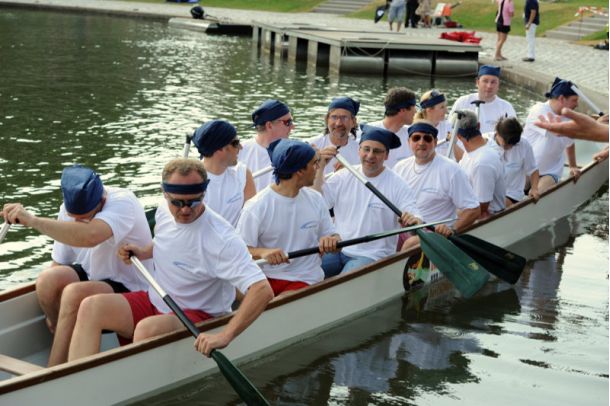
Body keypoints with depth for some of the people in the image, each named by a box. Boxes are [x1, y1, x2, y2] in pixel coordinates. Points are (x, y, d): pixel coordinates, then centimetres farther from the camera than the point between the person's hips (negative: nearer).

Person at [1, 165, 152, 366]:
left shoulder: (123, 203, -26)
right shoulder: (69, 209, -4)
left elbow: (90, 237, -46)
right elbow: (58, 263, 4)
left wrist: (33, 220, -44)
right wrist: (52, 311, -4)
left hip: (130, 289, -6)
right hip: (90, 275, 6)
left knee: (75, 294, -32)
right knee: (47, 281, -22)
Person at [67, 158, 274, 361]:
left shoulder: (220, 239, -25)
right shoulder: (165, 209, -3)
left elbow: (263, 290, -33)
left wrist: (225, 336, -40)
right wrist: (143, 252, 4)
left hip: (198, 315, -7)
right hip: (155, 301, 7)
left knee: (148, 328, -37)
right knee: (91, 306, -16)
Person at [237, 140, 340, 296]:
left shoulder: (315, 199, 9)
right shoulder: (257, 206, -7)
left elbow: (332, 235, 15)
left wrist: (331, 241, -10)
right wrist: (262, 252, -31)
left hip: (305, 279, 2)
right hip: (266, 277, -2)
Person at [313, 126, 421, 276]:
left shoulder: (398, 186, -1)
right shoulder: (344, 176, 10)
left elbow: (414, 219, -9)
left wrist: (414, 220, -33)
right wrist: (320, 167, -2)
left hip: (372, 256, -3)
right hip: (337, 250, 3)